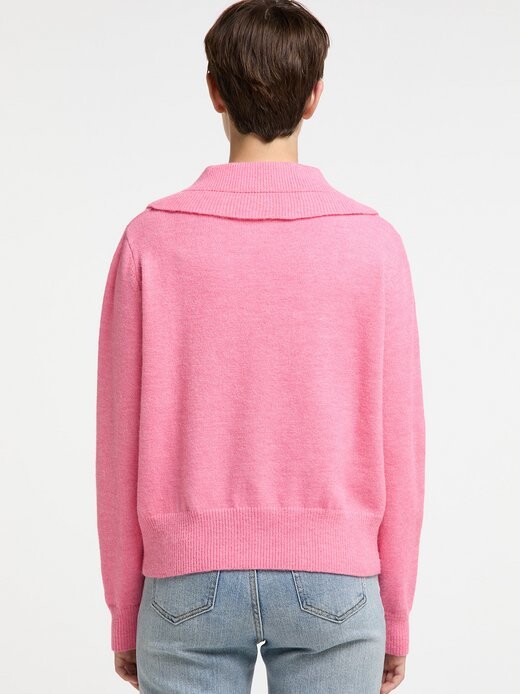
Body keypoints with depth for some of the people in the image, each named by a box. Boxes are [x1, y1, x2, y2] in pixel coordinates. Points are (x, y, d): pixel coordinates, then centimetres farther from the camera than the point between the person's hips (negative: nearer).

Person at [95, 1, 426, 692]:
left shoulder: (151, 240, -5)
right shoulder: (373, 243, -5)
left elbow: (122, 439, -2)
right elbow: (397, 440, -3)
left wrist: (124, 615, 9)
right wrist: (396, 617, 8)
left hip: (189, 582, 0)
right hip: (331, 582, 0)